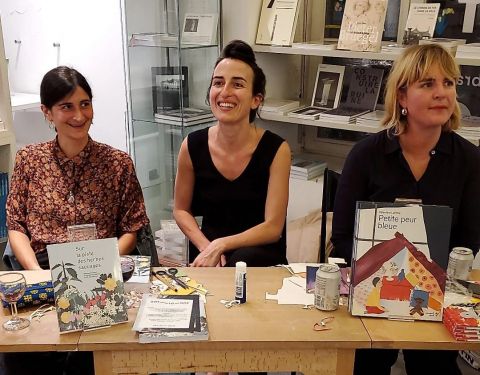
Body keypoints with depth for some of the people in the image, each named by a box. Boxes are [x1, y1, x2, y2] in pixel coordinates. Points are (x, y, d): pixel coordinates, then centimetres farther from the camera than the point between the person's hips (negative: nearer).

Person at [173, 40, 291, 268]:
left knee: (243, 261, -34)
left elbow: (273, 227, -12)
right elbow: (181, 210, 7)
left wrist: (220, 245, -23)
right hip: (207, 251, 2)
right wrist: (206, 247, -11)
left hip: (261, 255, -1)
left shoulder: (276, 150, -12)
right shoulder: (192, 146, -5)